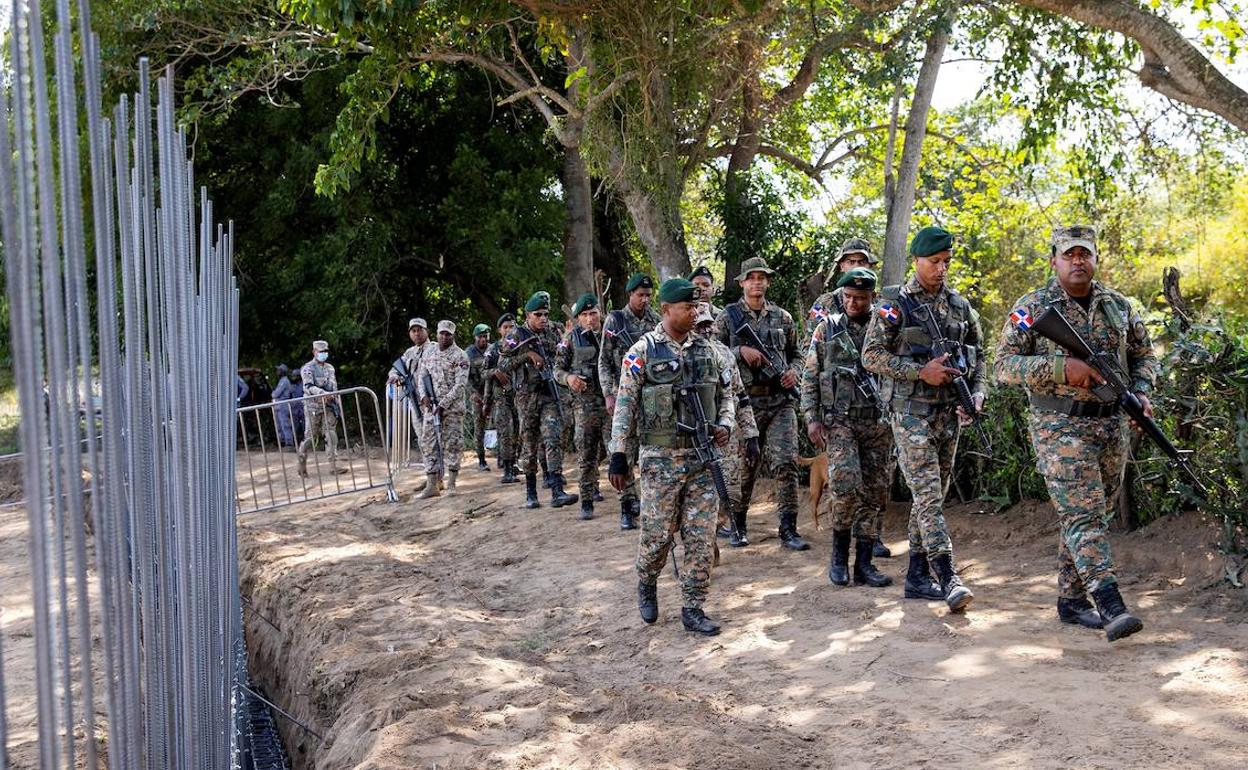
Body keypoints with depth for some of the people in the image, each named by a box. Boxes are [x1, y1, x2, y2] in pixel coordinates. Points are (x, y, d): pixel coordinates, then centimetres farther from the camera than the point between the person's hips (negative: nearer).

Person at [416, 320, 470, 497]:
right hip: (431, 407, 5)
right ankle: (432, 485, 7)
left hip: (452, 408, -5)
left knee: (452, 444, -3)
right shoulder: (428, 353, 12)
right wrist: (424, 395, -6)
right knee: (429, 443, 3)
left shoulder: (460, 356, -5)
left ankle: (451, 484, 3)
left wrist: (443, 404, -17)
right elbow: (421, 376, 14)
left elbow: (460, 385, -11)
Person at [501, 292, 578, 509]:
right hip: (527, 396, -2)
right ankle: (530, 493, 18)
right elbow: (502, 364, -6)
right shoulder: (517, 335, 0)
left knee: (553, 441, -11)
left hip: (550, 394, 2)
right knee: (529, 445, 6)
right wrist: (527, 355, -15)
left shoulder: (552, 333, 11)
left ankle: (557, 492, -17)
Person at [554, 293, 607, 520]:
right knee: (588, 454, -2)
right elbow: (558, 369, 5)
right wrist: (568, 378, -17)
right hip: (586, 402, -2)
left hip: (613, 399, 2)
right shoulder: (571, 339, 1)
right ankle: (587, 503, 4)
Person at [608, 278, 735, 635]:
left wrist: (725, 425, -2)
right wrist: (618, 455, -9)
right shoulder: (643, 351, -5)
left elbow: (724, 394, 18)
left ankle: (693, 609, 12)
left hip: (703, 458, 4)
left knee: (701, 536, 2)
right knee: (658, 533, 3)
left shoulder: (707, 349, 8)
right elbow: (625, 405, -6)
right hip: (660, 459, -4)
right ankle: (647, 585, 33)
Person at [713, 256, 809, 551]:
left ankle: (788, 530, -1)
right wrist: (740, 351, -14)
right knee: (744, 467, 7)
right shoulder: (728, 317, 2)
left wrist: (793, 371, 0)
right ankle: (737, 524, 25)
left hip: (780, 402, 2)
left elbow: (795, 354, 21)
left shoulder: (782, 317, 11)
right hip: (744, 402, -2)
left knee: (786, 464, -7)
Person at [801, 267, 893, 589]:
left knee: (874, 492, 3)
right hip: (839, 421, -2)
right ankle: (839, 554, 0)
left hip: (878, 423, 2)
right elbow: (809, 377, 5)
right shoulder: (827, 329, 5)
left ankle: (864, 564, 12)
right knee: (845, 482, -19)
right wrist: (811, 418, -4)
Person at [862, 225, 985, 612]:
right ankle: (949, 579, -15)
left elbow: (977, 355, 19)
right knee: (928, 494, -11)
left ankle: (917, 576, 17)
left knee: (932, 495, 9)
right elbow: (871, 355, -8)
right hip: (910, 411, -6)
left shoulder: (960, 305, 12)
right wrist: (920, 371, -16)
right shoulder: (894, 304, -4)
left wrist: (976, 393, 1)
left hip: (949, 413, 6)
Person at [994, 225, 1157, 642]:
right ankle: (1112, 607, -20)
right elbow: (1004, 365, -7)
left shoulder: (1119, 306, 11)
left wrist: (1142, 393, 0)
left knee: (1096, 514, 10)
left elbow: (1144, 354, 20)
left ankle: (1071, 599, 21)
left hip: (1112, 427, 6)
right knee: (1082, 515, -13)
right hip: (1060, 429, -5)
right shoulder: (1032, 308, -3)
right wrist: (1061, 368, -19)